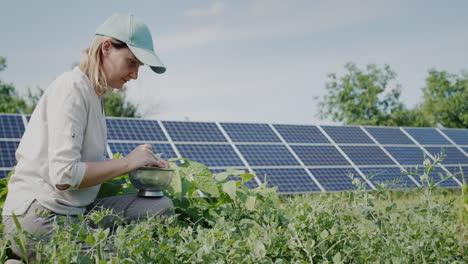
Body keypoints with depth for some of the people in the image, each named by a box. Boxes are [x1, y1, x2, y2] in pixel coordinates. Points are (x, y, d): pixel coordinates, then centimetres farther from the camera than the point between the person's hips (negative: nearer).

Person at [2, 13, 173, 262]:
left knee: (161, 207, -2)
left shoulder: (94, 92, 15)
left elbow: (87, 164, 11)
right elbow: (64, 176, -22)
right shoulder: (72, 88, -13)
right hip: (37, 218, -8)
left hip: (76, 210, 9)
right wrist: (127, 162, -12)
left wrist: (141, 164, 3)